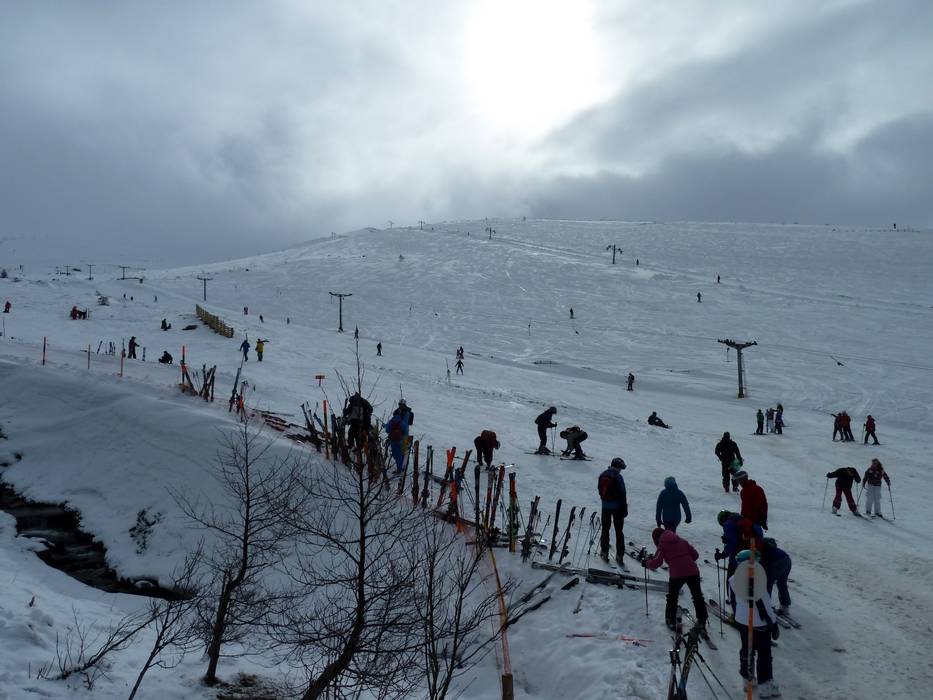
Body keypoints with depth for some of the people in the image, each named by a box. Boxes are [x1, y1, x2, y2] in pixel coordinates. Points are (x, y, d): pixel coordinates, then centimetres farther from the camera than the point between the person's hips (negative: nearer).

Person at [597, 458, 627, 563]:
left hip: (605, 506, 5)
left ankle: (604, 551, 18)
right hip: (617, 506, -5)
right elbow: (622, 494, -16)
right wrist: (625, 509, -10)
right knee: (619, 531, 4)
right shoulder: (617, 477, -17)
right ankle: (619, 555, 3)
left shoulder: (602, 475, 3)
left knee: (605, 529, 16)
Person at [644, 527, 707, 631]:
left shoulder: (662, 545, 6)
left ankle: (671, 621, 24)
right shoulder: (682, 540, 19)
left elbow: (657, 562, -3)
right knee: (698, 596, 17)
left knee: (672, 597, 18)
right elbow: (695, 555, 18)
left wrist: (647, 563, 15)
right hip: (692, 571, 3)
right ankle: (701, 621, 21)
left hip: (677, 574, -3)